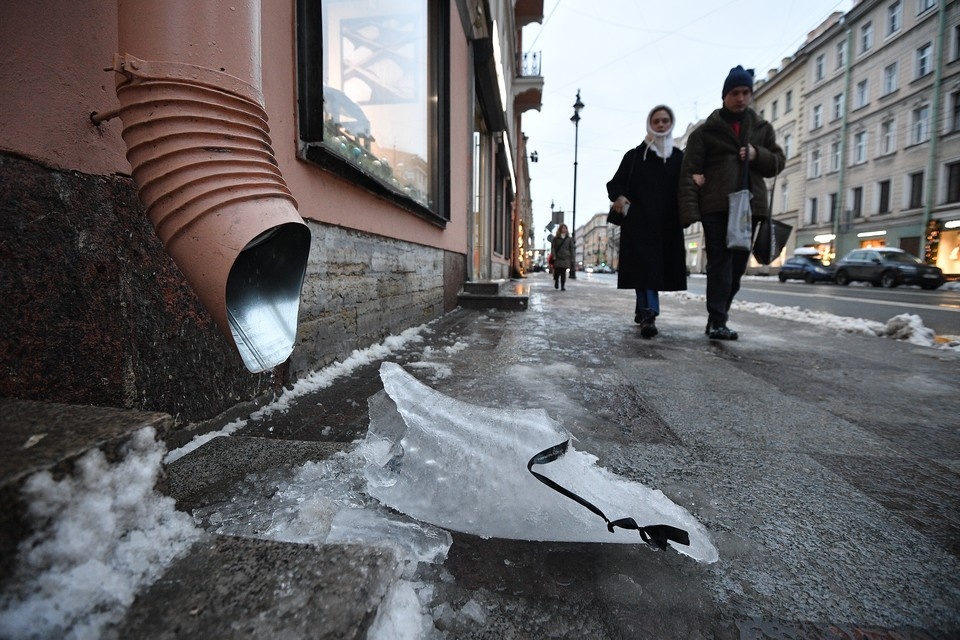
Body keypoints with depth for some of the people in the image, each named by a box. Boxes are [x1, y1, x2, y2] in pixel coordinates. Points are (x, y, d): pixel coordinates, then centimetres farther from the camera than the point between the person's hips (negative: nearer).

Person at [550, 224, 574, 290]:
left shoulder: (569, 239, 10)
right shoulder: (556, 238, 7)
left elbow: (571, 249, 9)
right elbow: (553, 247, 2)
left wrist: (572, 259, 3)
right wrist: (553, 256, -11)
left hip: (565, 258, 1)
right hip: (557, 258, 0)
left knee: (563, 273, -3)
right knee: (557, 272, -2)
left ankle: (563, 286, 1)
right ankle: (556, 284, 24)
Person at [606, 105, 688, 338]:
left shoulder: (679, 157, 15)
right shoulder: (634, 155, 11)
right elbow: (616, 182, 4)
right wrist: (618, 196, -19)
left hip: (667, 223, 3)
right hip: (638, 220, -3)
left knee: (658, 267, 6)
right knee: (644, 265, -13)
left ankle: (642, 311, 21)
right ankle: (649, 315, -20)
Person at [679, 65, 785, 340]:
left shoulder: (762, 128, 18)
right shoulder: (706, 130, 5)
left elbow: (778, 161, 19)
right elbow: (689, 172, -4)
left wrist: (757, 155, -5)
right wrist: (689, 211, -15)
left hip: (749, 206, 4)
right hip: (716, 207, -4)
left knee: (737, 266, 5)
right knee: (720, 265, -10)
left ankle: (717, 317, 16)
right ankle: (717, 321, -7)